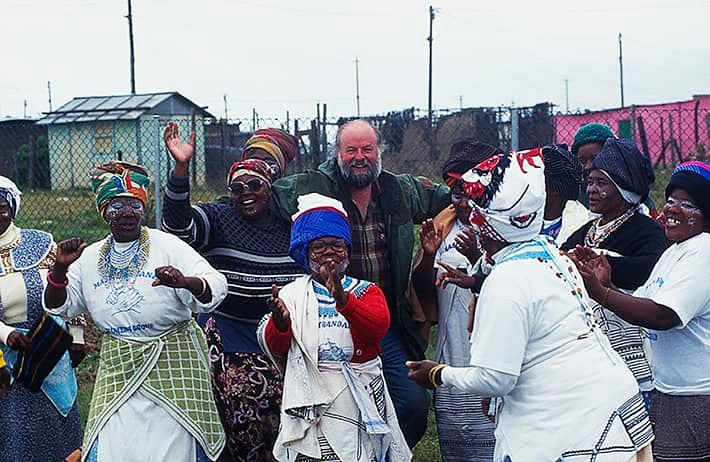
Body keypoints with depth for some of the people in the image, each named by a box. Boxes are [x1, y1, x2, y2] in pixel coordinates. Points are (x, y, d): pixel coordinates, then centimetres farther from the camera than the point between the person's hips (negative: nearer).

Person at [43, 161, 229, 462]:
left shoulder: (167, 245, -6)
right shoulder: (90, 258, 7)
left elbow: (216, 288, -15)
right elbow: (59, 307, 10)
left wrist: (185, 282, -37)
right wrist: (59, 269, -8)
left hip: (172, 367, -3)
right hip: (118, 370, 3)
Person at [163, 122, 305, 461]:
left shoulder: (291, 227, 10)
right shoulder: (217, 218, 1)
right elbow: (179, 226, -19)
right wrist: (181, 168, -29)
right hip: (225, 337, -3)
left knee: (272, 415, 1)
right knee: (234, 416, -10)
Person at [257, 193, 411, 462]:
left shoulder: (366, 291, 9)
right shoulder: (292, 294, 8)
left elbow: (377, 328, -13)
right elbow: (274, 347, -4)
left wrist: (343, 299, -29)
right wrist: (279, 323, -27)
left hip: (359, 398, 1)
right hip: (310, 402, 0)